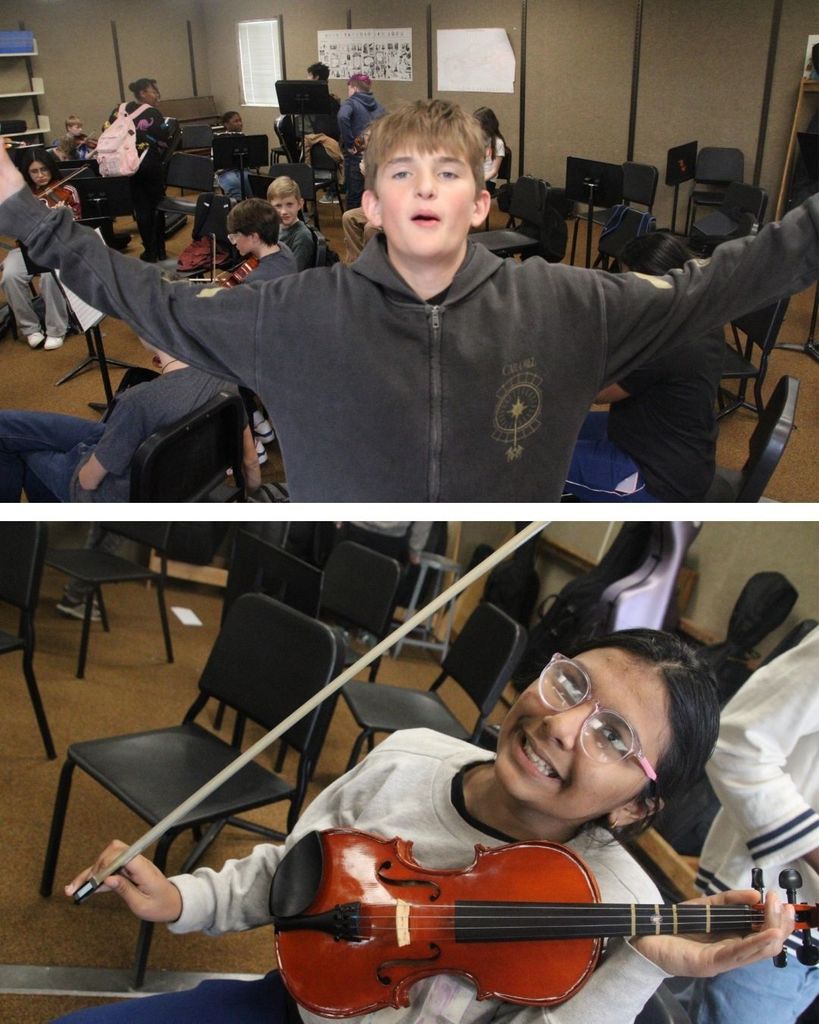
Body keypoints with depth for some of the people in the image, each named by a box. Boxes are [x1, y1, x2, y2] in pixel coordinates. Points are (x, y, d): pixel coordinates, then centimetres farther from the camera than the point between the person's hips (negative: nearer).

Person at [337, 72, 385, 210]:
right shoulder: (377, 105, 15)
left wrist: (349, 143, -18)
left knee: (354, 196, -1)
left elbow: (342, 117, -25)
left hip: (357, 155, -6)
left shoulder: (351, 102, -4)